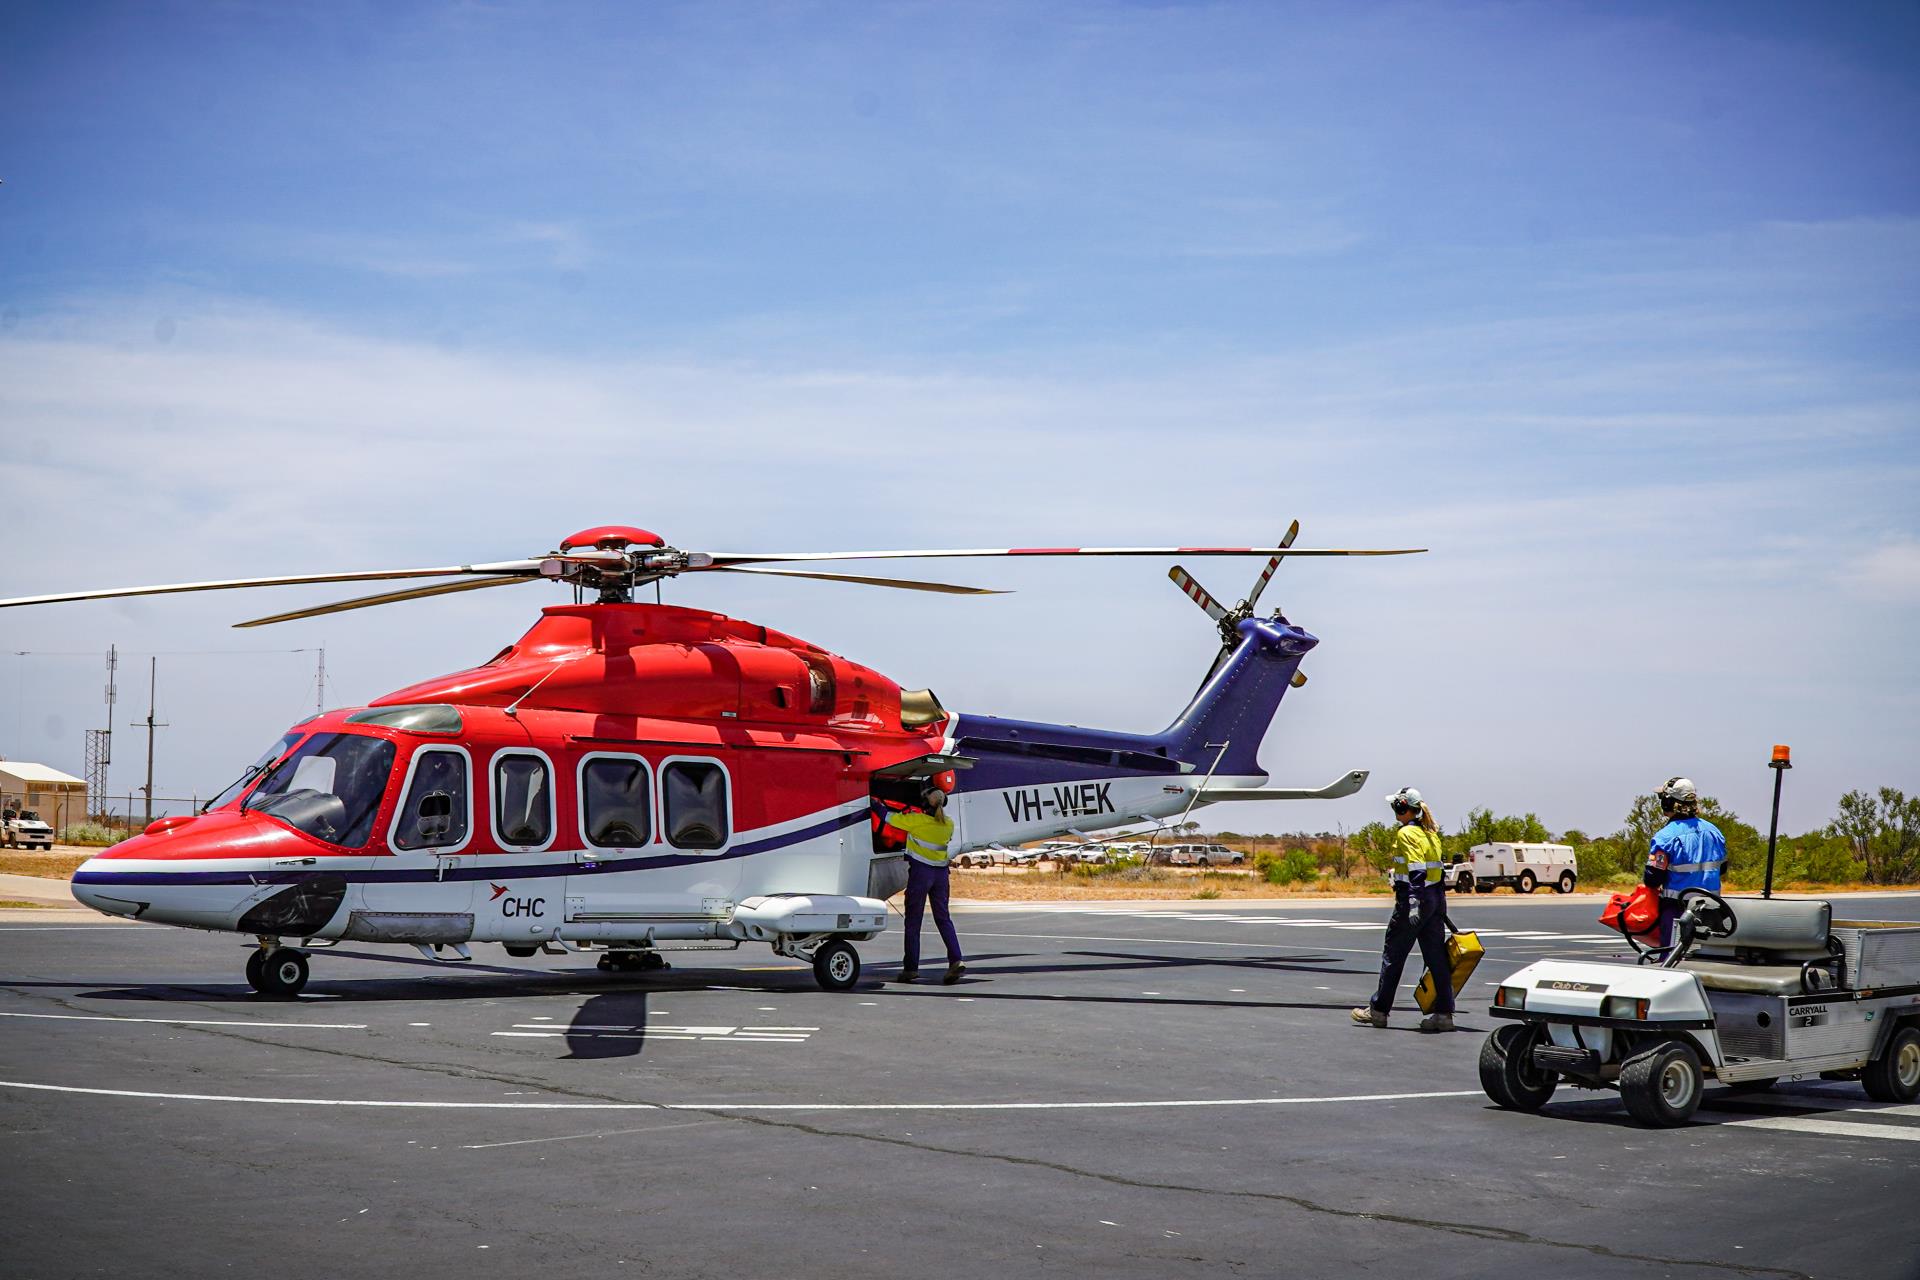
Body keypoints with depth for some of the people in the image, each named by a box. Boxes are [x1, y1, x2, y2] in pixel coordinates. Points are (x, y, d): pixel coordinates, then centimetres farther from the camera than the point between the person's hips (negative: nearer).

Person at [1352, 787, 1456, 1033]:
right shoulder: (1430, 833, 14)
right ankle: (1443, 1014, 2)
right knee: (1436, 957, 6)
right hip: (1436, 899, 8)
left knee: (1393, 955, 3)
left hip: (1412, 900, -8)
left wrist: (1413, 903, -28)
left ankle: (1378, 1010, 12)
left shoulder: (1406, 833, -12)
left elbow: (1416, 870, -22)